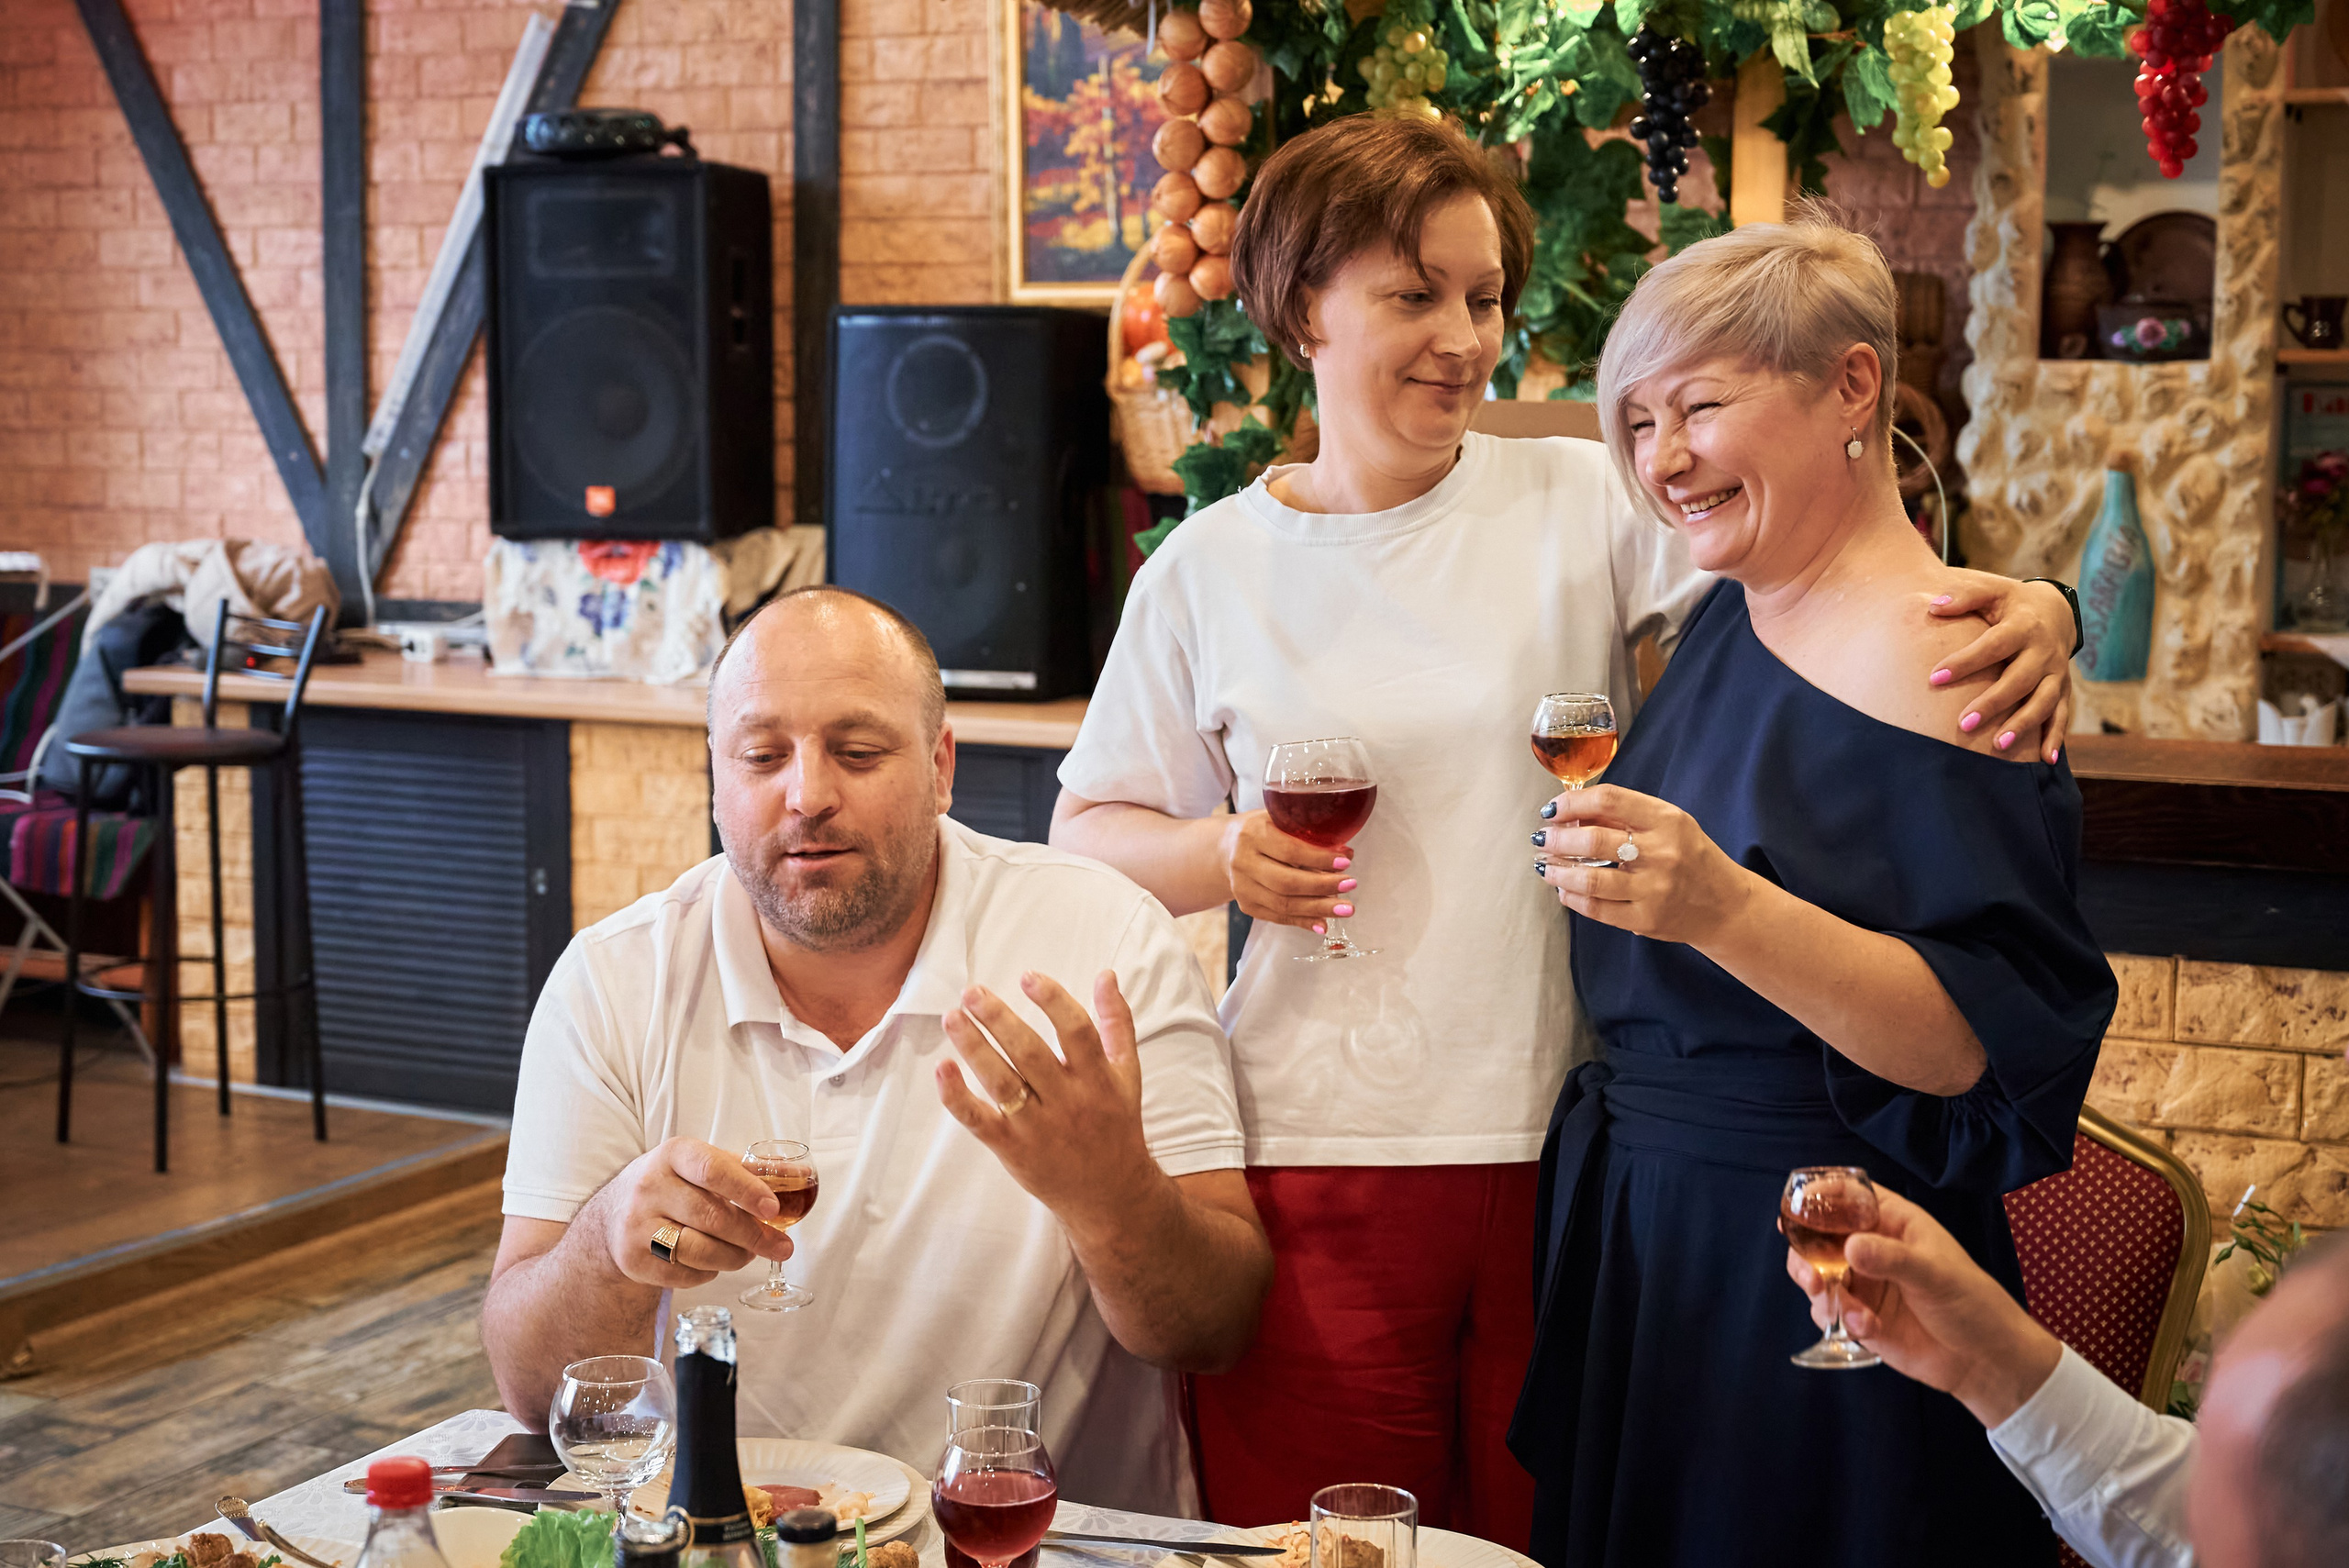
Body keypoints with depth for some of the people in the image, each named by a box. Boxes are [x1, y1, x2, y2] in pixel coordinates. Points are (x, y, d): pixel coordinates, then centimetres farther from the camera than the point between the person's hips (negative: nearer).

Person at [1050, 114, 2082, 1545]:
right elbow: (1089, 833, 10)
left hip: (1567, 1144, 0)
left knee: (1553, 1531, 11)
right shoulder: (1210, 569, 4)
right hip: (1320, 1154, 0)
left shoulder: (1588, 505, 1)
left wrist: (2026, 607, -28)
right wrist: (1221, 858, -10)